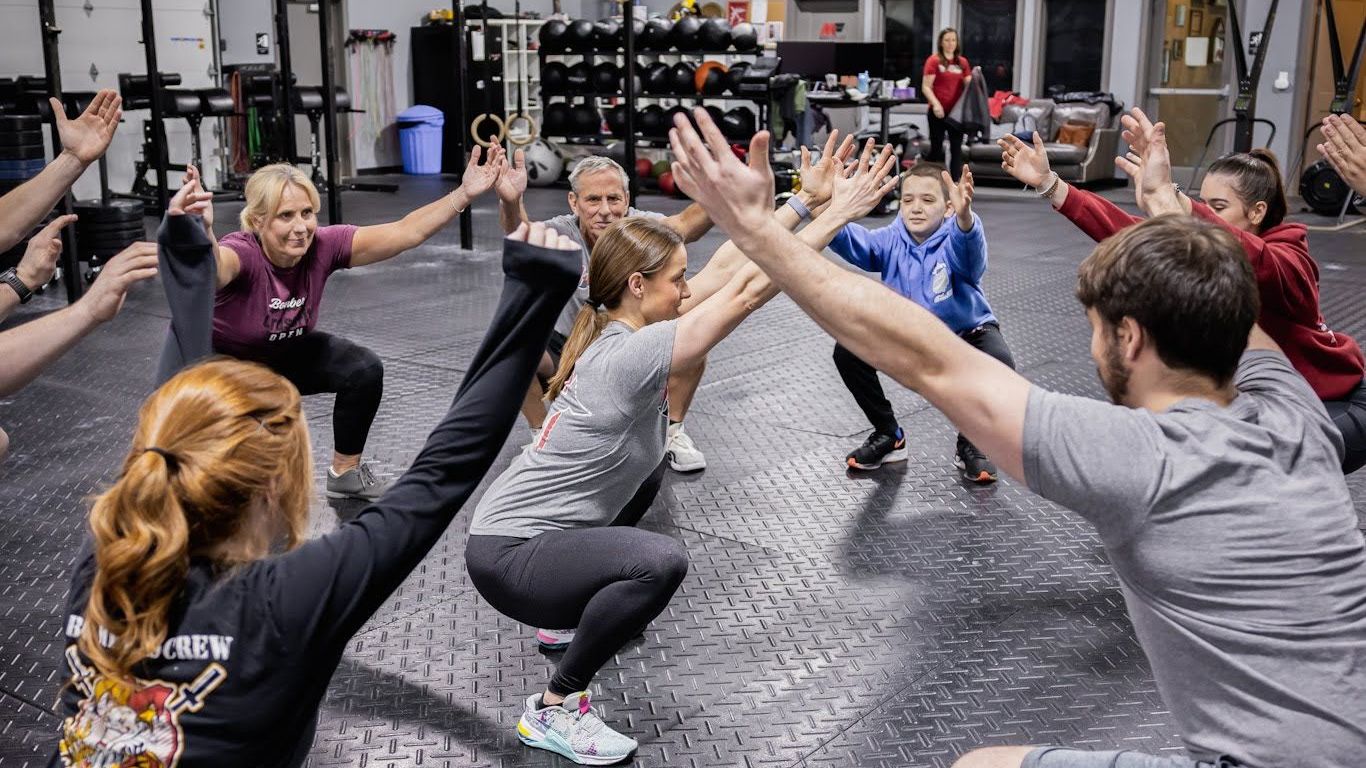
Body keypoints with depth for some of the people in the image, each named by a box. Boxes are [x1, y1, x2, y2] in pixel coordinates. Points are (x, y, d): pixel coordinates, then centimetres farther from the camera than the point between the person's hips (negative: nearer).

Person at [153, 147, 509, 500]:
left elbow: (404, 232, -24)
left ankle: (345, 472, 8)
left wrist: (465, 193, -33)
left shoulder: (322, 246, -22)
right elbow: (213, 270, -60)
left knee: (364, 370, -15)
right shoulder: (242, 253, -35)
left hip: (283, 354, 4)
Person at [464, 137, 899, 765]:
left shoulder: (623, 329, 0)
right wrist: (840, 213, -25)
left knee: (642, 473, 30)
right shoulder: (628, 356, -26)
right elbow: (747, 290, -29)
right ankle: (554, 710, -13)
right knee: (658, 562, -34)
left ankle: (570, 617, 35)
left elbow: (726, 275, 2)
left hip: (530, 527, 10)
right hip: (507, 557, -10)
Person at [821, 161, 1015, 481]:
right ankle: (889, 436, 7)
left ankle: (970, 446, -5)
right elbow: (850, 239, -35)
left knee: (1000, 362, -34)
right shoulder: (891, 241, -16)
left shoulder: (953, 243, -26)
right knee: (848, 352, -16)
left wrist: (964, 216, -76)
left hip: (966, 332, -3)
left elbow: (968, 245, -52)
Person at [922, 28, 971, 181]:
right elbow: (926, 87, -7)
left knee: (956, 148, 2)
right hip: (938, 112, -3)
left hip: (957, 112, 4)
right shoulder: (934, 60, -2)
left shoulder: (963, 62, 10)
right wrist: (935, 104, -20)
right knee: (936, 148, 5)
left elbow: (968, 85, 13)